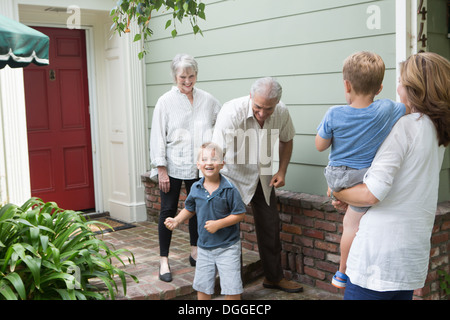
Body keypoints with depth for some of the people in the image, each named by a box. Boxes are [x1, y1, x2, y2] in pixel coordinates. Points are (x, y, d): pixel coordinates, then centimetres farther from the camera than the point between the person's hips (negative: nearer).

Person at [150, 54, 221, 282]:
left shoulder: (207, 100, 4)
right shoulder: (166, 101, -5)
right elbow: (157, 137, -6)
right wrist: (161, 169, -10)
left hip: (198, 167, 4)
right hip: (173, 167, -3)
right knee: (168, 211, 1)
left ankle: (195, 253, 31)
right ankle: (164, 261, 11)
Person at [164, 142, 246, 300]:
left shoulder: (229, 189, -16)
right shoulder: (196, 188, -1)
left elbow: (240, 214, -14)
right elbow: (190, 209, 16)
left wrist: (218, 224, -22)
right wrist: (176, 220, 2)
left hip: (227, 246, -4)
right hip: (204, 246, 5)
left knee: (231, 287, 0)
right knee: (202, 286, 16)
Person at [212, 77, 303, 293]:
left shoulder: (282, 113, -15)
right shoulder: (232, 112, -30)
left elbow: (286, 140, 7)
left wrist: (282, 171, -2)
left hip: (262, 177, 5)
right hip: (234, 176, -5)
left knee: (270, 226, 12)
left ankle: (274, 277, 32)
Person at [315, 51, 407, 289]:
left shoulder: (334, 114, -18)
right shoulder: (387, 109, -16)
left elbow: (320, 145, -5)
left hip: (336, 179, 1)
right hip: (365, 180, -1)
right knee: (353, 224, 13)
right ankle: (343, 274, 27)